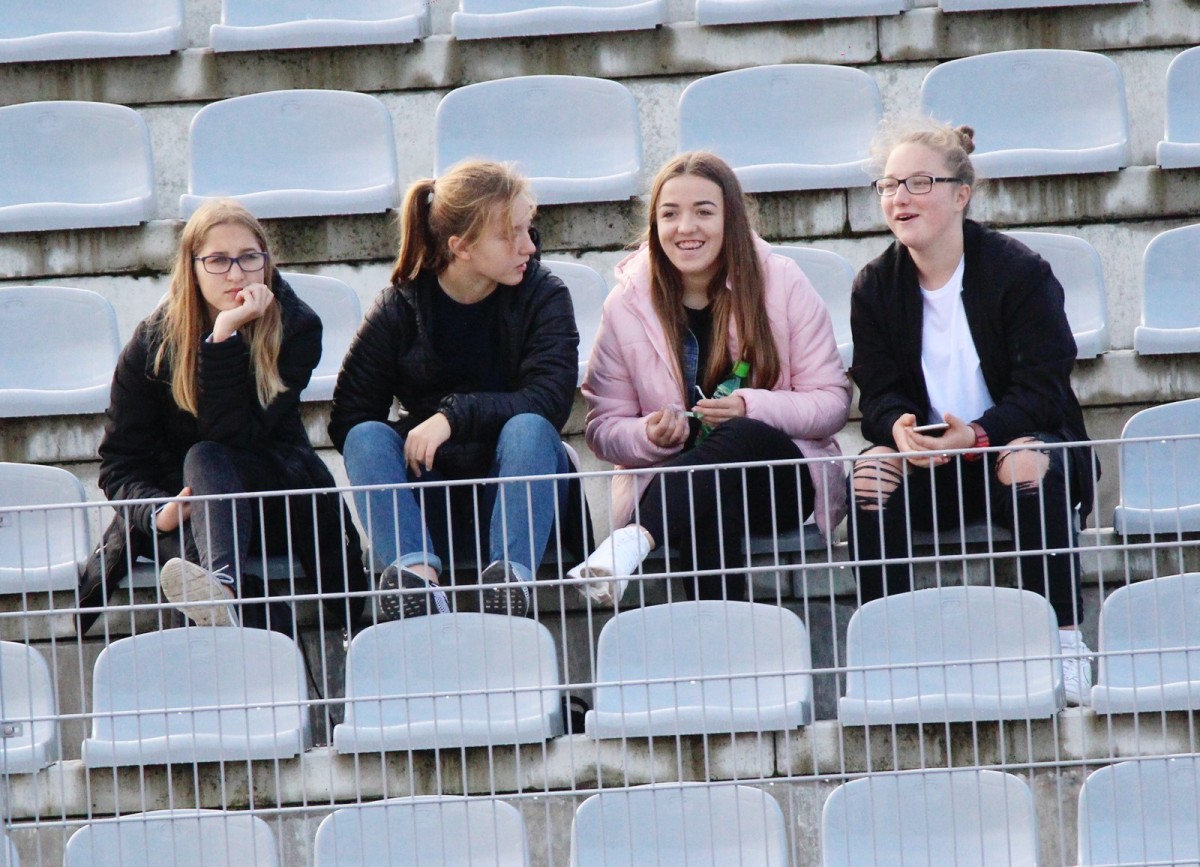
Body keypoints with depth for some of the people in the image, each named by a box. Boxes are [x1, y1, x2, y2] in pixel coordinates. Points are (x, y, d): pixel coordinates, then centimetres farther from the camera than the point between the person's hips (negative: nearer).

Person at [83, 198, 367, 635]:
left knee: (205, 457, -35)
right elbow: (119, 461, -3)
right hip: (183, 508, 2)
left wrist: (225, 337, -28)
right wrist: (156, 510, -24)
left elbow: (232, 435, -20)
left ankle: (223, 585, -64)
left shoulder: (296, 328, -9)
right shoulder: (153, 341, -5)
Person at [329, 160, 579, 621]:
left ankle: (512, 575, -49)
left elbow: (551, 400, -19)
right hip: (432, 499, 1)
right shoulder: (400, 307, -2)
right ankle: (419, 575, -49)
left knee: (529, 428, -30)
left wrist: (455, 415, -27)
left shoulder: (543, 296, -4)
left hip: (516, 485, -1)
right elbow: (347, 418, -5)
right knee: (366, 438, -25)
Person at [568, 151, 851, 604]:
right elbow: (603, 427, 5)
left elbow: (833, 401, -1)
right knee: (708, 513, -40)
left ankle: (635, 540, -50)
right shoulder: (627, 303, 3)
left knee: (740, 438, -38)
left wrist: (751, 408, -20)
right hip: (671, 482, 0)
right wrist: (649, 436, -19)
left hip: (781, 479, 0)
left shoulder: (782, 283, 0)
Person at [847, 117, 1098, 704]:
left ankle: (1065, 643, -30)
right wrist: (899, 425, -27)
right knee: (872, 469, -28)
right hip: (927, 463, 3)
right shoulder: (874, 287, 3)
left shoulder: (1021, 273, -9)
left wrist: (978, 436, -32)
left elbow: (1042, 390, -14)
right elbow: (876, 393, -1)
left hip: (1018, 441, -3)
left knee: (1026, 463, -36)